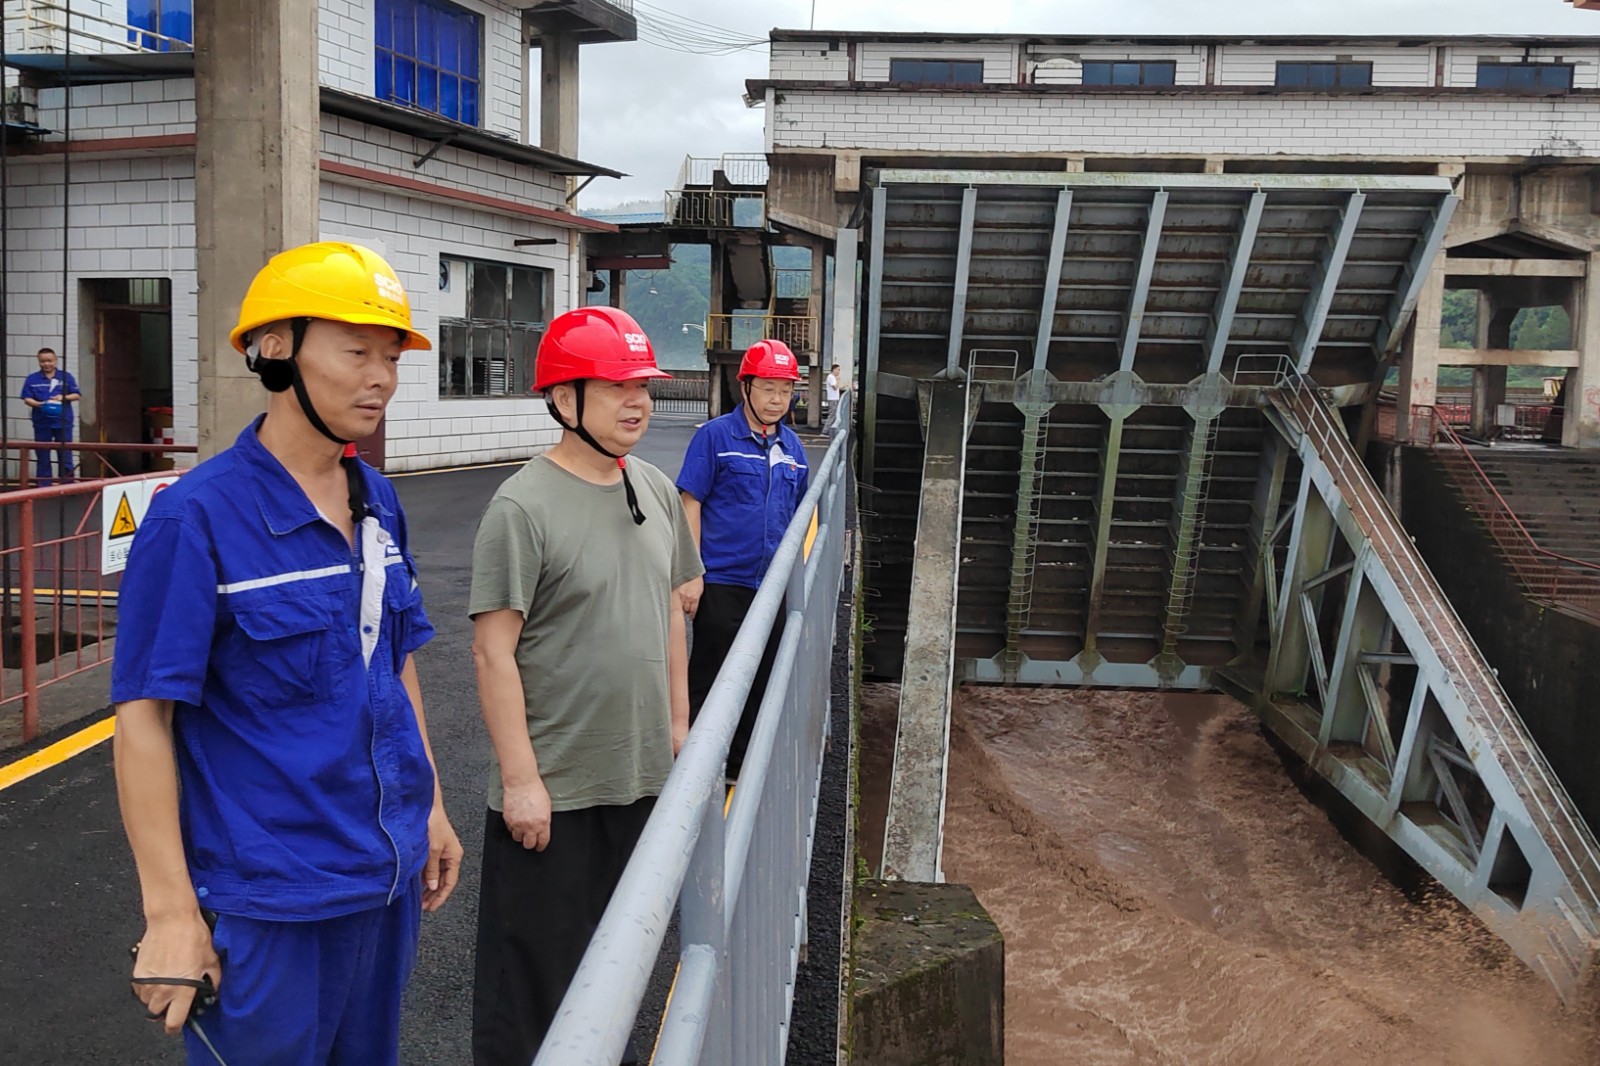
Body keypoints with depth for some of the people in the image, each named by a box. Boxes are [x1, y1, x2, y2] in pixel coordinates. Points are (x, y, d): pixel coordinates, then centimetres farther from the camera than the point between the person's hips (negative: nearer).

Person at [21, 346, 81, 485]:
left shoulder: (66, 377, 3)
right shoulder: (32, 379, 3)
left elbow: (77, 395, 4)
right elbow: (27, 399, 0)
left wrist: (63, 397, -14)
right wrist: (40, 404, -19)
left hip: (63, 423, -1)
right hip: (42, 423, 1)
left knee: (65, 457, 3)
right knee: (42, 458, 6)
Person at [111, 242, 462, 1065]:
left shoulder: (379, 501, 2)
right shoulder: (198, 517, -16)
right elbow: (144, 717, -15)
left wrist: (431, 807, 13)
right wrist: (169, 911, -16)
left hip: (389, 875, 6)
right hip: (268, 900, -6)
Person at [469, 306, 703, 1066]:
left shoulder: (656, 490, 5)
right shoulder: (523, 506, -17)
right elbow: (493, 651, -17)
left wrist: (678, 725, 13)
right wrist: (520, 779, -18)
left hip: (642, 776, 7)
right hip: (552, 789, -6)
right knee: (536, 974, 7)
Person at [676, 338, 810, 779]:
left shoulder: (792, 446, 10)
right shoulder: (714, 436, -7)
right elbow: (691, 506, -8)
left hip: (771, 586, 6)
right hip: (722, 582, -6)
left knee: (760, 681, 14)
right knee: (707, 680, 1)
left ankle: (742, 767, 28)